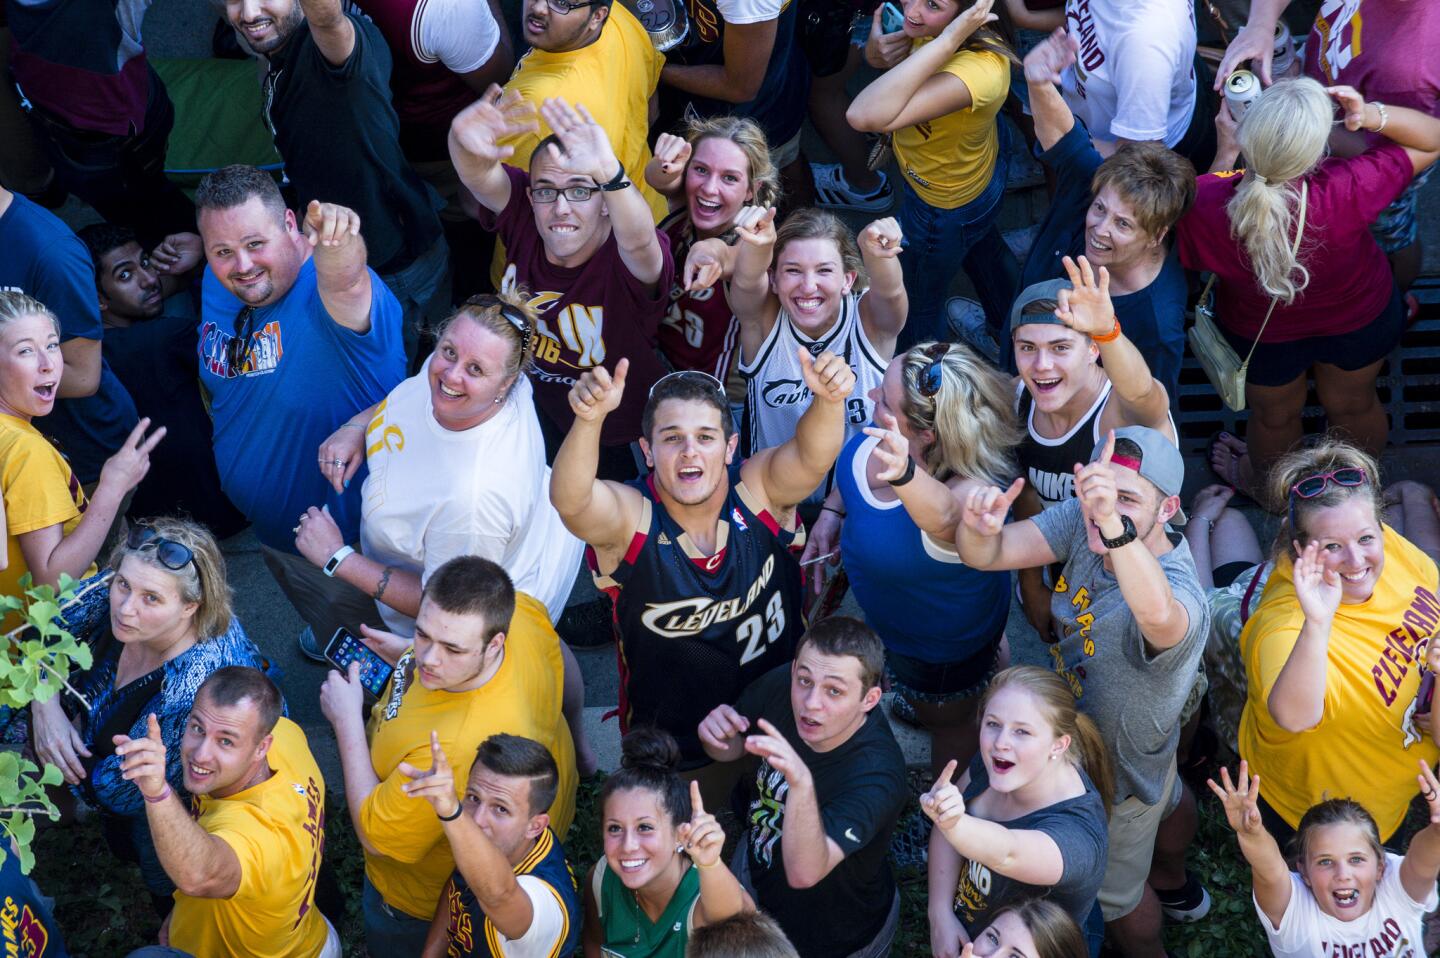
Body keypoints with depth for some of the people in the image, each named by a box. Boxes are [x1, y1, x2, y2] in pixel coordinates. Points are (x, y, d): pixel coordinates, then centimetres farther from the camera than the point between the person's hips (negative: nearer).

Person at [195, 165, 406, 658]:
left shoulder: (325, 290, -34)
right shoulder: (219, 285, -10)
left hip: (349, 540, -7)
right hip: (269, 526, 7)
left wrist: (336, 240, -82)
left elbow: (345, 282, -62)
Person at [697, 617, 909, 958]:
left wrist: (801, 784, -66)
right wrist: (717, 735, -28)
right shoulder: (781, 686, -24)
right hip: (757, 871, 5)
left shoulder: (877, 774, -41)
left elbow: (803, 873, -49)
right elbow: (732, 749, -3)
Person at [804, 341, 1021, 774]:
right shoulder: (882, 434, -26)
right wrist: (832, 510, -12)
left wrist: (904, 474, -91)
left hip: (944, 644, -6)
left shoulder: (970, 493, -47)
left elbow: (944, 515, -73)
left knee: (947, 723, 26)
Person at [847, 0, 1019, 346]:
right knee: (984, 248, 39)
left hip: (945, 208, -8)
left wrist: (946, 41, -58)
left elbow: (865, 116, -61)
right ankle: (1009, 327, 71)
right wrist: (876, 49, -28)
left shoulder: (977, 70, -50)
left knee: (917, 308, 23)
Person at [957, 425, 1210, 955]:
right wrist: (980, 528, -56)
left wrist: (1113, 527, -87)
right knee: (1167, 803, 40)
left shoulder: (1180, 596, -47)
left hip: (1120, 771, -7)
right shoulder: (1082, 520, -27)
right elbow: (984, 555, -32)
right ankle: (1174, 885, 73)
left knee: (1116, 892, 25)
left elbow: (1159, 617, -71)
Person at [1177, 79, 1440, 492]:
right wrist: (1372, 116, -38)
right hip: (1362, 319, 0)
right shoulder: (1349, 190, -43)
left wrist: (1226, 152, -13)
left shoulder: (1201, 205, -42)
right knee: (1352, 404, 33)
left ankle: (1265, 483, 64)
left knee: (1273, 415, 32)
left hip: (1259, 333, 0)